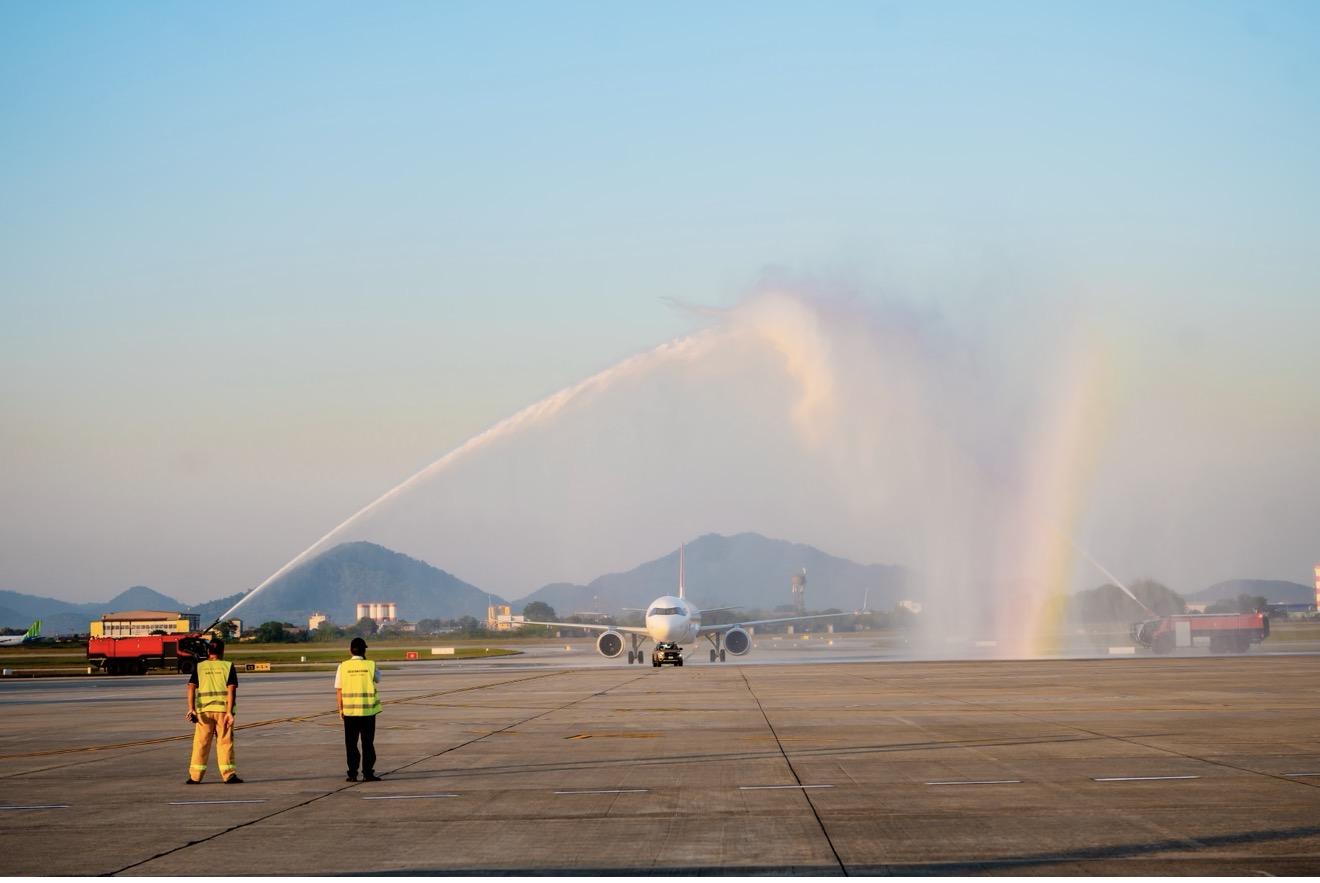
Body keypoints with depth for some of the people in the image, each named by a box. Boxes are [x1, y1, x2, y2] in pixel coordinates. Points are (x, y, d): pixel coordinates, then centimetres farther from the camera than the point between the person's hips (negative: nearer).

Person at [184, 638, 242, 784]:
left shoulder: (200, 667, 8)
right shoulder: (228, 666, 3)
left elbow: (191, 687, -4)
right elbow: (231, 689, -7)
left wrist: (191, 709, -10)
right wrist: (229, 712, -11)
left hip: (204, 709, 1)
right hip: (223, 708, -1)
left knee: (201, 743, 5)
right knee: (225, 742, 3)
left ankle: (195, 776, 4)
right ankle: (229, 775, 1)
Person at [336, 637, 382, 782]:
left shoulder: (343, 666, -4)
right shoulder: (370, 665, -6)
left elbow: (339, 690, -1)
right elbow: (378, 678, 15)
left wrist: (341, 709, 8)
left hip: (349, 710, 1)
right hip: (368, 710, -1)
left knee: (351, 744, 8)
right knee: (368, 743, 6)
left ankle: (352, 774, 7)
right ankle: (368, 773, 4)